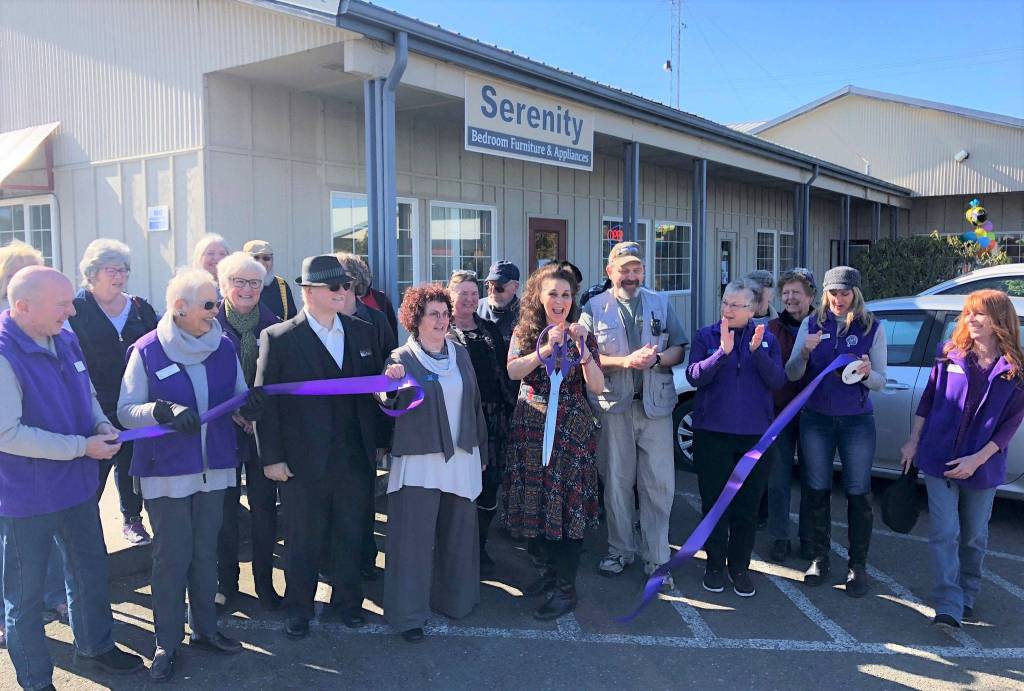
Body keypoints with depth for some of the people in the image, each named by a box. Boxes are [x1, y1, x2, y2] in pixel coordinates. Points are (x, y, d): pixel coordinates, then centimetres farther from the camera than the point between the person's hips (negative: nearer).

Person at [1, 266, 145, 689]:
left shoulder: (65, 339, -1)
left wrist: (102, 425, -6)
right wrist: (82, 446, -22)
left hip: (77, 485, 8)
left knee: (90, 570, 23)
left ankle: (94, 646, 45)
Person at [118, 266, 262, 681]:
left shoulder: (224, 347, 1)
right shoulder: (146, 351, -9)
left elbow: (238, 397, 8)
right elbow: (125, 411, -10)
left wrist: (248, 406, -15)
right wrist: (164, 410, -28)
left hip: (214, 468, 4)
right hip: (166, 472, -3)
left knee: (205, 553, 15)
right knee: (171, 558, 4)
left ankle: (204, 628, 32)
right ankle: (167, 643, 20)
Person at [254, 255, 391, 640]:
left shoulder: (363, 333, 6)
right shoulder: (278, 338, -7)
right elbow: (265, 400, -6)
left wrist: (382, 441, 4)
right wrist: (271, 457, -9)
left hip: (355, 457, 4)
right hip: (303, 460, -3)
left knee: (352, 535, 14)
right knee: (303, 540, 11)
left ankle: (347, 601, 34)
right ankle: (298, 608, 30)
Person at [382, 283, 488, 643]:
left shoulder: (460, 354, 9)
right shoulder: (403, 359, -5)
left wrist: (481, 451, 15)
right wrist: (392, 383, -35)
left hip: (461, 458, 5)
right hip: (420, 461, -5)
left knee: (458, 534, 13)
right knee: (415, 538, -3)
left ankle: (454, 598, 31)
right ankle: (407, 614, 9)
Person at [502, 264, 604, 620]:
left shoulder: (582, 334, 0)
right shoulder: (525, 331, 5)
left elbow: (597, 386, -9)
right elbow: (513, 371, -12)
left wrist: (582, 348, -22)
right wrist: (546, 349, -24)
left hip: (571, 428, -3)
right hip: (530, 426, 3)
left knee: (567, 503, -4)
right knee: (533, 500, 8)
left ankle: (566, 589, 5)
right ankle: (548, 570, 27)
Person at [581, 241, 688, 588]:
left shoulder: (661, 304, 9)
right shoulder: (594, 308, 2)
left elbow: (679, 349, 5)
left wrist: (655, 359, -15)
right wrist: (626, 361, -18)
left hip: (655, 404, 1)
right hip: (614, 404, -1)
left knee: (659, 483, 0)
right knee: (616, 481, 10)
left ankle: (656, 557, 12)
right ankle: (620, 549, 26)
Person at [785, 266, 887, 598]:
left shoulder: (871, 328, -2)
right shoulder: (811, 324, 0)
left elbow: (880, 381, -1)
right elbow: (792, 375, -1)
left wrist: (867, 373, -24)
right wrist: (804, 353, -21)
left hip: (857, 420, -1)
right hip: (816, 419, 1)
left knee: (858, 493, 3)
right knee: (817, 490, 9)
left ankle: (857, 566, 16)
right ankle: (819, 559, 22)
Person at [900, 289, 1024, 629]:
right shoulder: (951, 355, -1)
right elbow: (927, 399, 5)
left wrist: (977, 459, -14)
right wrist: (913, 442, 4)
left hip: (983, 468, 0)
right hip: (938, 460, 0)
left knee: (974, 537, 14)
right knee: (944, 533, -5)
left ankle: (967, 598, 32)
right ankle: (948, 606, -3)